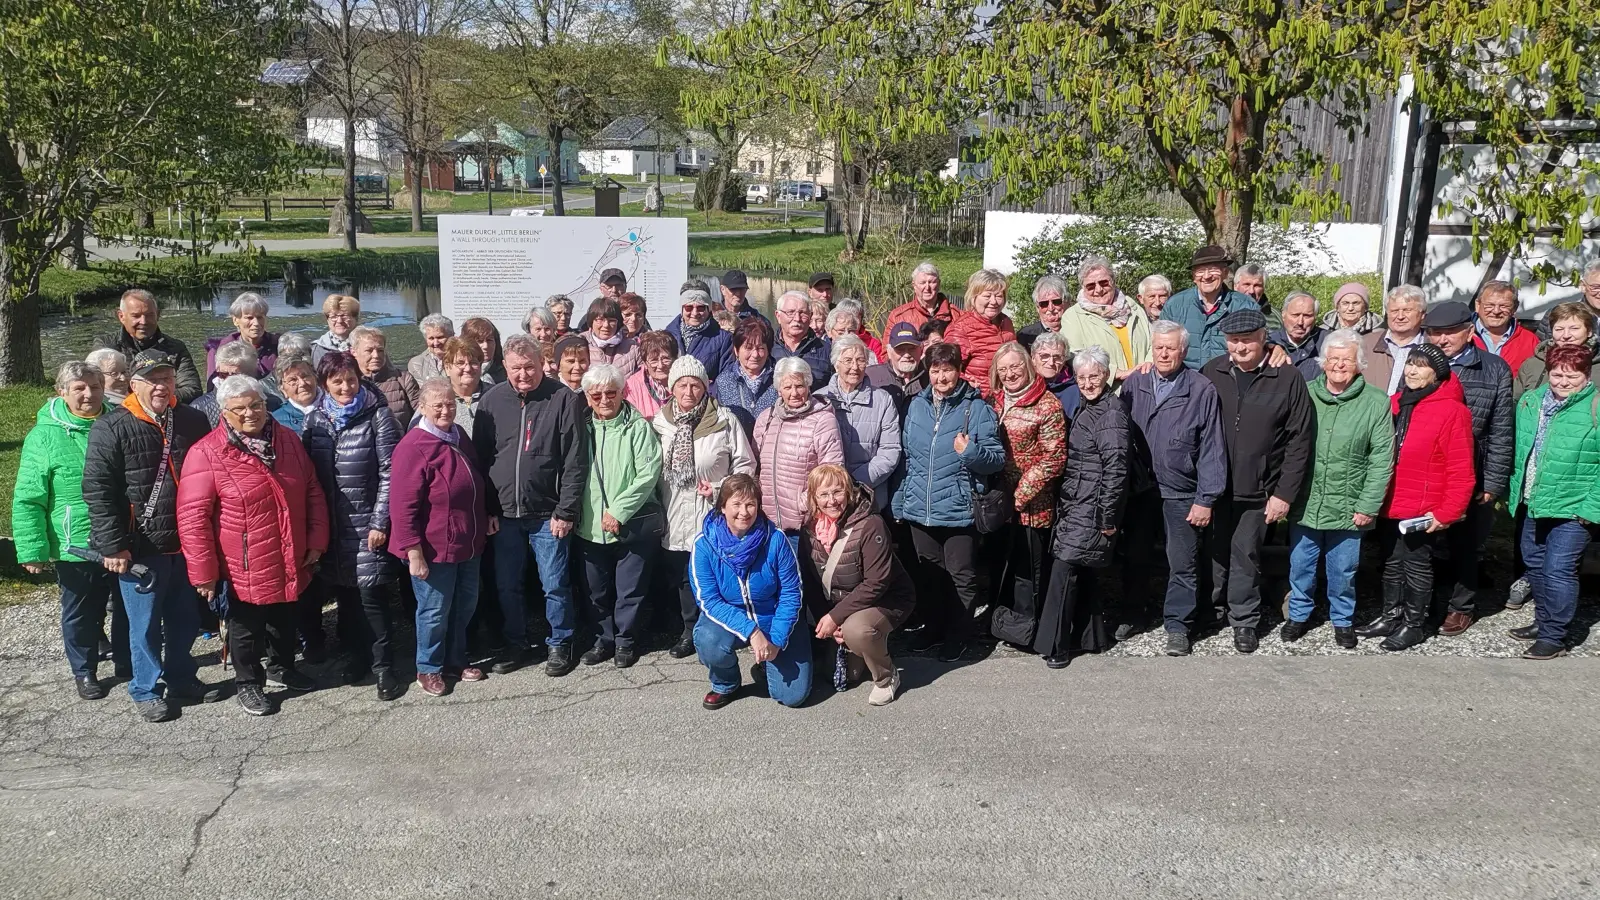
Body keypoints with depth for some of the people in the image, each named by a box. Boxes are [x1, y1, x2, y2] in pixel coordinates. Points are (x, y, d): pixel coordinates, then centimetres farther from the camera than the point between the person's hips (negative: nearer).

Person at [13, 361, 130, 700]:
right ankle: (84, 672, 32)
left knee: (128, 606, 17)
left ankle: (126, 662, 36)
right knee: (81, 614, 13)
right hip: (75, 547, -3)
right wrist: (32, 550, -14)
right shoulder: (44, 436, -10)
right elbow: (28, 500, -9)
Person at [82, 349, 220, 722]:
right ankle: (145, 690, 25)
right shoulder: (111, 428, -10)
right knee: (146, 624, 7)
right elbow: (97, 491, -12)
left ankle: (181, 678, 36)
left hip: (186, 544, 4)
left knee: (185, 619, 17)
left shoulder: (193, 422, 4)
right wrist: (113, 546, -16)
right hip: (140, 548, -4)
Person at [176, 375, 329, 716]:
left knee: (284, 620, 23)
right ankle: (248, 683, 34)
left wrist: (316, 541, 4)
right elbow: (192, 517, -16)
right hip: (244, 569, -5)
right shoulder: (206, 453, -16)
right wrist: (203, 572, -15)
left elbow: (312, 493, 8)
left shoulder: (288, 440, 0)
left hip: (291, 563, 5)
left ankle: (281, 668, 45)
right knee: (246, 627, 14)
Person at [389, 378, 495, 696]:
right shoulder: (413, 447, -19)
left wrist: (488, 514, 19)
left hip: (469, 544, 8)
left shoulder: (460, 437, 7)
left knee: (464, 605, 18)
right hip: (434, 549, -8)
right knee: (435, 611, 7)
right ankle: (429, 669, 26)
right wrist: (413, 552, -21)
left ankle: (455, 660, 36)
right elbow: (402, 506, -21)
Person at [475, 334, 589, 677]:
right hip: (504, 513, 4)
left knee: (555, 584, 5)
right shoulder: (492, 400, 1)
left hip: (548, 515, -3)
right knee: (506, 585, 13)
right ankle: (516, 644, 30)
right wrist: (486, 510, 1)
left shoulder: (564, 400, -9)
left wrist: (566, 511, -12)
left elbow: (575, 462, -10)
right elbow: (480, 458, 6)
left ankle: (560, 644, 24)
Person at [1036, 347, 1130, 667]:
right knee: (1081, 570, 14)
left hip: (1091, 509, -9)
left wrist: (1108, 518, -18)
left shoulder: (1111, 412, -14)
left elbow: (1115, 468, -18)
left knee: (1064, 569, -9)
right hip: (1076, 506, 9)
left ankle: (1056, 645, -2)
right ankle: (1091, 637, 25)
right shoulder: (1087, 407, 15)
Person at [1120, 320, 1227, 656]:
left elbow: (1212, 449, -8)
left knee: (1183, 564, 4)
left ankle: (1177, 625, 18)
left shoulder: (1203, 391, -9)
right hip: (1138, 487, 3)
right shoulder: (1134, 384, 0)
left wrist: (1206, 499, -10)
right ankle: (1131, 614, 32)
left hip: (1182, 492, -3)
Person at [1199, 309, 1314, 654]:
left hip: (1257, 491, -2)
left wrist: (1285, 494, -8)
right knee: (1215, 551, 12)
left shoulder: (1287, 379, -6)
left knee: (1245, 555, 6)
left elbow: (1299, 441, -5)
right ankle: (1211, 608, 31)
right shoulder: (1210, 373, -1)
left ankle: (1244, 619, 22)